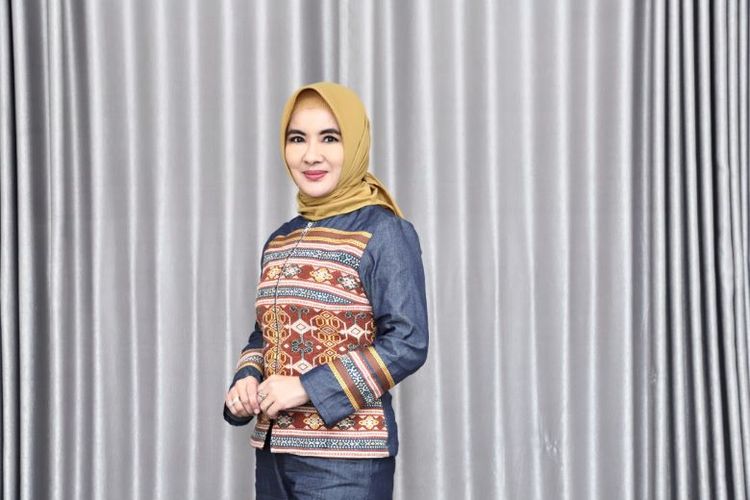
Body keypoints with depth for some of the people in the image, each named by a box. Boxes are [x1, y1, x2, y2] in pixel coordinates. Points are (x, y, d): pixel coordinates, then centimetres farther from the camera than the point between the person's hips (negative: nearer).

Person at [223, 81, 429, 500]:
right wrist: (247, 382, -2)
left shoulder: (385, 232, -8)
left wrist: (308, 387, -18)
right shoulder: (280, 241, 12)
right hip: (274, 449, 6)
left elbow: (408, 342, -14)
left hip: (347, 455, -6)